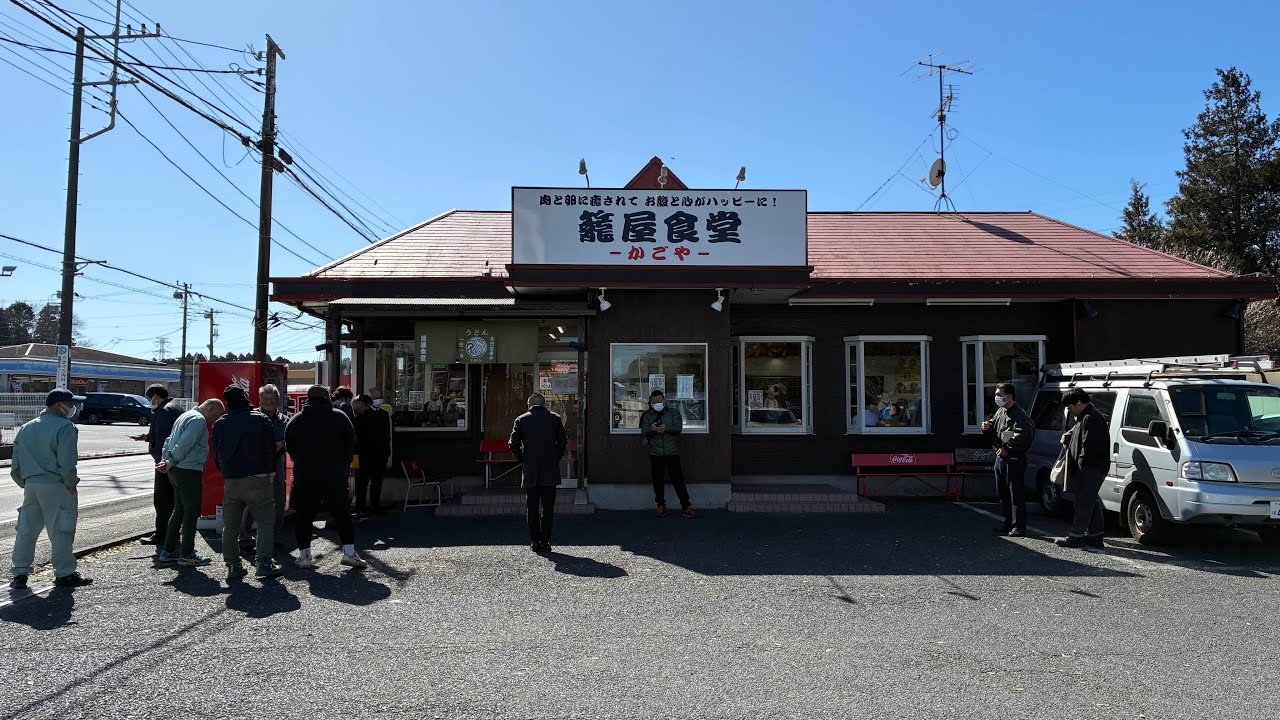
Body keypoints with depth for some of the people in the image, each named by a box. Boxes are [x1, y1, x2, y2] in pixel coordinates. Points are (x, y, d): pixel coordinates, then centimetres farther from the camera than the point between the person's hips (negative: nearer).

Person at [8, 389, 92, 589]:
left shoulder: (26, 428, 16)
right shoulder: (65, 427, -9)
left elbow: (15, 466, 16)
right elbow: (66, 463, -18)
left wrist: (25, 483, 22)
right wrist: (71, 484, -7)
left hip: (31, 485, 7)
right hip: (55, 486, -7)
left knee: (26, 530, 13)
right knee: (61, 531, 0)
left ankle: (19, 574, 14)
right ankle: (64, 574, 7)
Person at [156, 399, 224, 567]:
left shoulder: (186, 416, 18)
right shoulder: (199, 420, -14)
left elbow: (170, 440, 18)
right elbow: (184, 444, -23)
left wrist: (165, 459, 7)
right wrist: (170, 463, -13)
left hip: (176, 471, 10)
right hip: (189, 471, -10)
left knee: (180, 510, 18)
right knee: (191, 513, -2)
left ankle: (168, 550, 23)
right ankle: (187, 555, 4)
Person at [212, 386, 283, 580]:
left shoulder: (219, 424, 7)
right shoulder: (260, 420, -5)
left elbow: (216, 454, 11)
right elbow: (270, 449, -5)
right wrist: (270, 473, 6)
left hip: (231, 482, 4)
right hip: (257, 478, -4)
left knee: (231, 526, 11)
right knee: (265, 521, 1)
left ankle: (233, 566, 13)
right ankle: (264, 563, -6)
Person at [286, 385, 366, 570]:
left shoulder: (295, 421, 4)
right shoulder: (340, 417, 0)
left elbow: (290, 449, 9)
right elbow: (350, 445, 2)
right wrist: (343, 466, 12)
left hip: (304, 478, 1)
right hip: (335, 477, -1)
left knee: (304, 516, 10)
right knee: (342, 514, 8)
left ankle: (304, 555, 11)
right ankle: (349, 552, 6)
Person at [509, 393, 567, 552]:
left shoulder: (521, 420, 0)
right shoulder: (555, 418, 1)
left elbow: (513, 444, -3)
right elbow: (563, 442, 0)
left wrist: (523, 460, 10)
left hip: (530, 473, 0)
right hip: (550, 472, 0)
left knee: (532, 508, 7)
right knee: (548, 508, 5)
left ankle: (534, 541, 8)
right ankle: (545, 541, 3)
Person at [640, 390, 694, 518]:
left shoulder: (674, 413, 6)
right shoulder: (648, 416, 10)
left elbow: (678, 427, -8)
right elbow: (643, 432, -2)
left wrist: (666, 428, -29)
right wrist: (651, 429, -25)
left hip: (672, 453, -2)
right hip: (655, 455, 2)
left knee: (678, 480, -3)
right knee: (658, 481, 7)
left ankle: (687, 506, 2)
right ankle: (661, 506, 20)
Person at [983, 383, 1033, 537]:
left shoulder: (1018, 414, -16)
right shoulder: (1000, 411, 13)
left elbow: (1022, 436, -28)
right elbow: (994, 429, 24)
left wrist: (1007, 448, -23)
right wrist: (988, 427, 2)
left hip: (1014, 459, -10)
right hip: (1000, 458, 10)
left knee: (1016, 494, -5)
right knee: (1003, 493, 15)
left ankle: (1019, 527, -1)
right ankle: (1008, 523, 26)